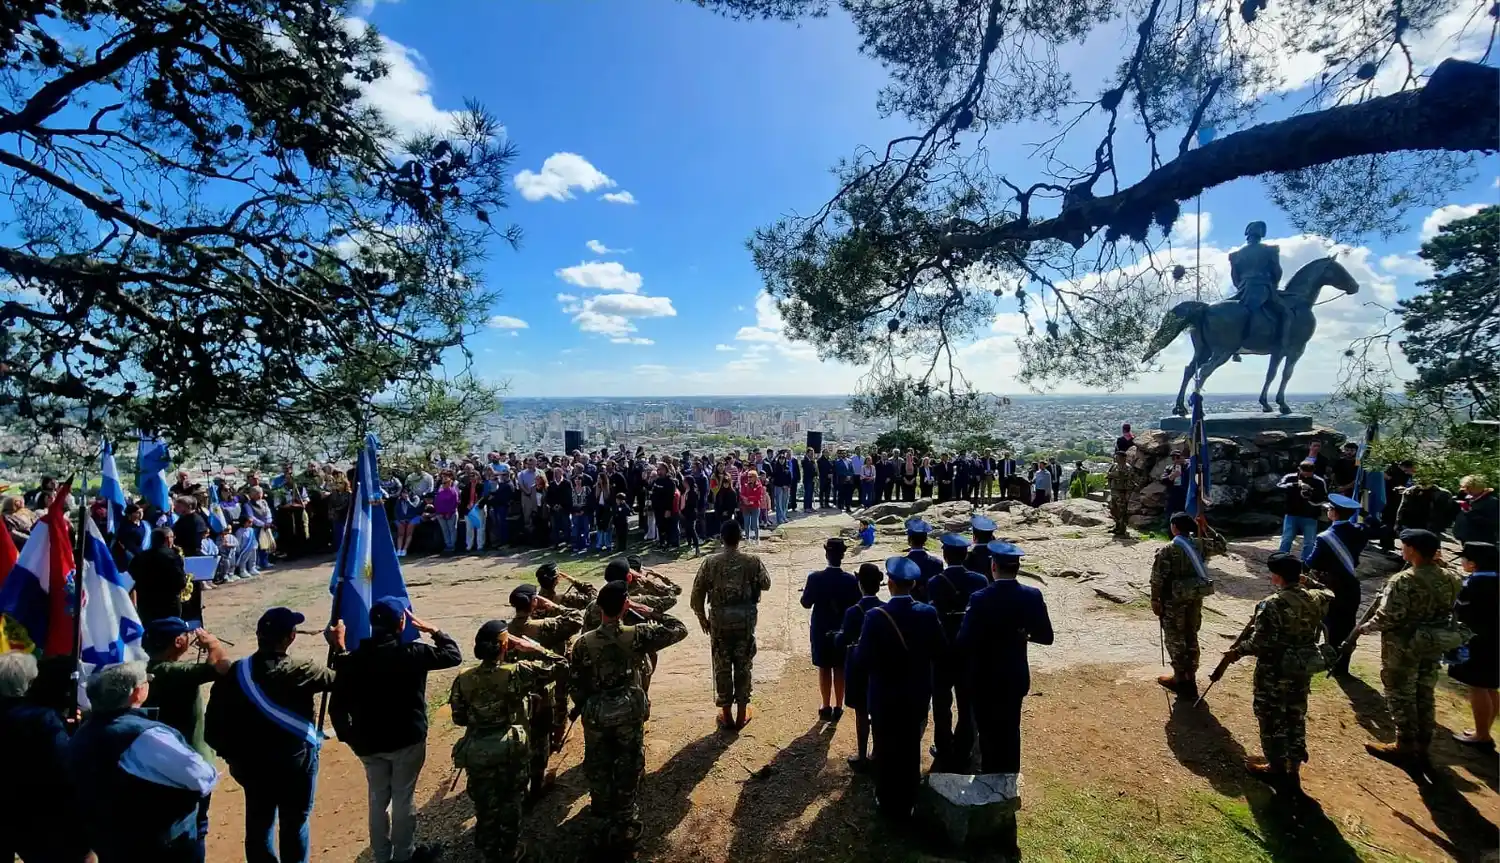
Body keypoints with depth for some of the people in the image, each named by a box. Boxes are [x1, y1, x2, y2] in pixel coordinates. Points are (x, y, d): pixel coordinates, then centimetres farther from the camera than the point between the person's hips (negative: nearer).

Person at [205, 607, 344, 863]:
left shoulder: (235, 673, -12)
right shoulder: (299, 672, -20)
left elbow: (214, 724, -8)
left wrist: (232, 755, 7)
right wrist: (339, 646, 6)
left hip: (252, 764, 3)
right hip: (297, 762, -3)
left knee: (258, 826, 18)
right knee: (295, 826, 13)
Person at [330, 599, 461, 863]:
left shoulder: (353, 659, -7)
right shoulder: (412, 653, -19)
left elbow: (337, 705, -4)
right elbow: (453, 655, -7)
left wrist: (348, 735, 10)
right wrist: (433, 631, 1)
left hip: (369, 742, 4)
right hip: (407, 739, -4)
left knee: (378, 799, 19)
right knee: (403, 799, 11)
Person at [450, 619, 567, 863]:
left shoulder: (463, 680, -9)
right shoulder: (517, 672, -19)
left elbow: (459, 719, 0)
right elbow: (561, 666, -15)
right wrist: (532, 648, -12)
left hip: (477, 751, 2)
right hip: (510, 749, -2)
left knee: (485, 806, 20)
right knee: (510, 803, 20)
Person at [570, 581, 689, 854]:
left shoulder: (583, 643, -13)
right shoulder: (637, 635, -18)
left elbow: (574, 684, -5)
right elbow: (679, 630, -10)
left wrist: (585, 708, 12)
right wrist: (651, 614, -1)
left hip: (596, 716, 1)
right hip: (629, 714, -1)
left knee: (598, 771, 20)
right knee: (628, 771, 16)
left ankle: (605, 827, 36)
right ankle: (623, 828, 28)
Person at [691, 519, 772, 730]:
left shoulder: (710, 562, -9)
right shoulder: (752, 561, -9)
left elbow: (696, 596, -5)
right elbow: (766, 584, 7)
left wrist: (702, 619, 9)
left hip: (719, 620, 0)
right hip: (745, 619, 0)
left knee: (722, 667, 11)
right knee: (744, 666, 13)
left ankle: (726, 715, 21)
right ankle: (741, 714, 22)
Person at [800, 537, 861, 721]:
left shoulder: (815, 578, -15)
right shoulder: (852, 580, -14)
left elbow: (806, 603, -6)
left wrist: (806, 590, 12)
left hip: (821, 630, 0)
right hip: (844, 631, 0)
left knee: (824, 668, 12)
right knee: (840, 669, 12)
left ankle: (826, 707, 19)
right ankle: (838, 707, 19)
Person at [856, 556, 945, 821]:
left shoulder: (876, 616, -23)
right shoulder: (928, 613, -14)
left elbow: (863, 658, -20)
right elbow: (940, 650, -4)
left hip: (885, 695, -3)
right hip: (917, 694, 3)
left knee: (886, 749, 15)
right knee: (911, 747, 20)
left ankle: (889, 804, 29)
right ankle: (907, 802, 34)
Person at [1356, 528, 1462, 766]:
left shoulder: (1404, 581, -24)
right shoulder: (1449, 579, -1)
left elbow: (1388, 618, -22)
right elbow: (1449, 613, 11)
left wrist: (1364, 627, -9)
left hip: (1403, 647, -7)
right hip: (1432, 646, 7)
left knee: (1401, 697, 6)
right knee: (1424, 696, 17)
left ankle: (1405, 746, 16)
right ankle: (1422, 746, 28)